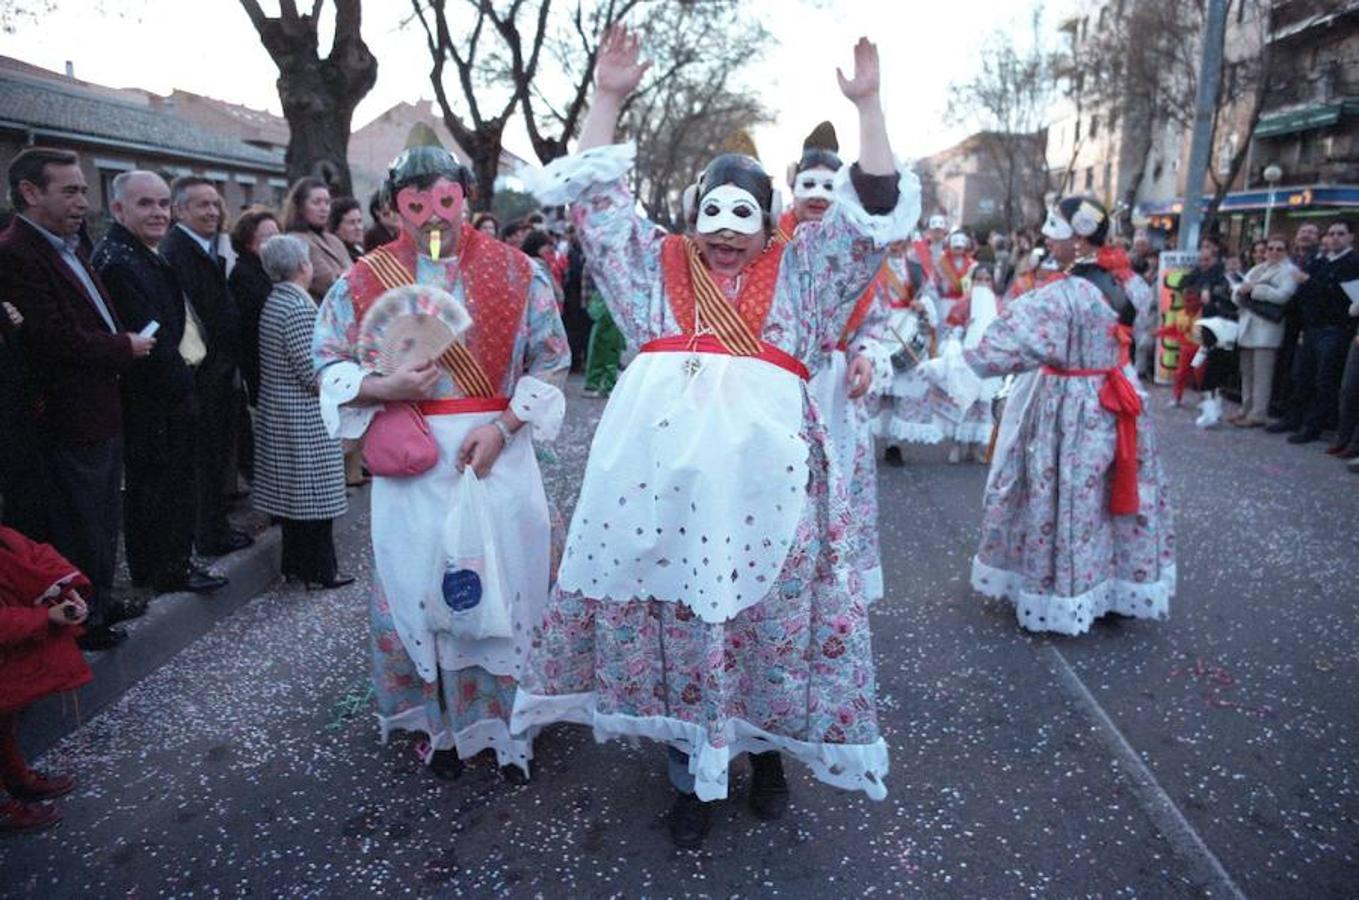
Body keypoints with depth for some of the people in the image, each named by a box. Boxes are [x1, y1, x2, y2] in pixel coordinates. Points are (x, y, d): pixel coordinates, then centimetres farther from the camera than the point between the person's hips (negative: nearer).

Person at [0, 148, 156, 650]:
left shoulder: (69, 247, 12)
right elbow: (55, 339, -26)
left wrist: (126, 343, -1)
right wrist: (125, 348, -13)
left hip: (100, 411, 10)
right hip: (68, 420, -9)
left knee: (103, 518, 21)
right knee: (78, 528, 5)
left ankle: (100, 602, 37)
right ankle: (80, 623, 20)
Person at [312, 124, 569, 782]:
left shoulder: (515, 272, 2)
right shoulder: (365, 280, 4)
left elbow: (549, 362, 0)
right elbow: (329, 365, 6)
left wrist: (504, 426, -12)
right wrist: (385, 388, -14)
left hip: (498, 451, 0)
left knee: (504, 584, 6)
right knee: (419, 587, 8)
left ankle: (508, 722, 25)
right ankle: (440, 724, 27)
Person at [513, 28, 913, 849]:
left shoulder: (798, 274, 14)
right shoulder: (656, 266, 16)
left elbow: (875, 211, 8)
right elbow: (596, 197, 13)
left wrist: (868, 105, 2)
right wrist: (608, 98, 7)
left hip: (762, 468, 0)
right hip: (661, 464, 1)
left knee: (769, 611, 6)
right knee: (668, 612, 7)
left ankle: (766, 750, 30)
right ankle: (690, 774, 24)